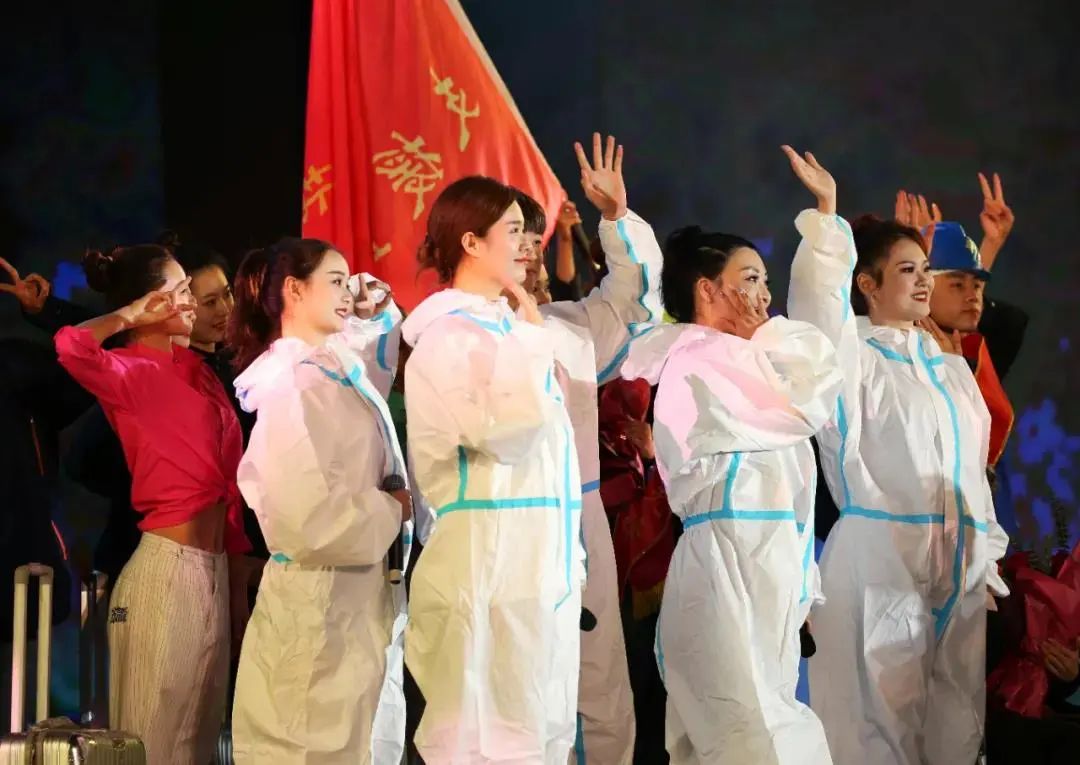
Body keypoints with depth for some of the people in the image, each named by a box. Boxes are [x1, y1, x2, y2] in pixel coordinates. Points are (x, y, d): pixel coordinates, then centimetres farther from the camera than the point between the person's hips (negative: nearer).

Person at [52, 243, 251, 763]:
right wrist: (127, 316, -13)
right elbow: (71, 349, -33)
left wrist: (237, 579, 14)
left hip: (213, 568, 8)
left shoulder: (193, 369, 15)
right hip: (169, 568, -8)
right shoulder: (131, 371, -9)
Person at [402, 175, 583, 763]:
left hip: (541, 561, 9)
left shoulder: (505, 327, 17)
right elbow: (507, 430, -24)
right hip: (488, 561, -9)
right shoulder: (449, 334, -11)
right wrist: (531, 338, -12)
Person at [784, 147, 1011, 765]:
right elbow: (817, 299, -20)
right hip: (880, 558, -6)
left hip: (962, 563, 7)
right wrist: (826, 213, -23)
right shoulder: (853, 357, 0)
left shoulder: (951, 367, 18)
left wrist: (989, 556, 17)